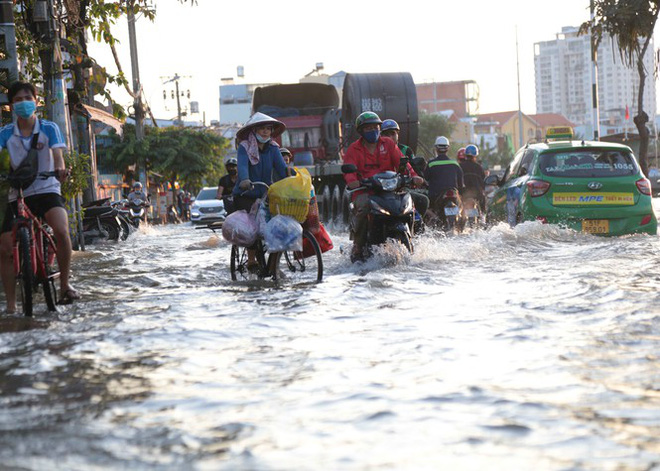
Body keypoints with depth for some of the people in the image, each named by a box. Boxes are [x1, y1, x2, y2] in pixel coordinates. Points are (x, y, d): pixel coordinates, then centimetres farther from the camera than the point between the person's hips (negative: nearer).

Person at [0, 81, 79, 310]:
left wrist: (60, 168, -42)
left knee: (61, 230, -30)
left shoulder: (49, 128, -4)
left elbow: (57, 153, -19)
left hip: (46, 190, -2)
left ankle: (65, 284, -12)